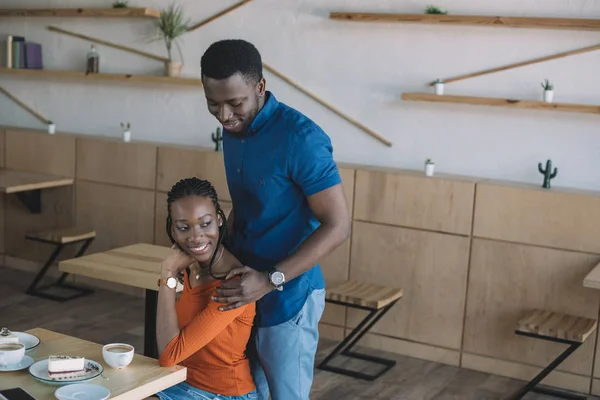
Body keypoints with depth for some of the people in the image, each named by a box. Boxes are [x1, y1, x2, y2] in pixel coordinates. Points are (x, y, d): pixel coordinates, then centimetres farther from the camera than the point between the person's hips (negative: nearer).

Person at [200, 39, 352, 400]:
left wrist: (271, 280, -25)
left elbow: (338, 226, -21)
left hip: (288, 297, -7)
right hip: (244, 292, 7)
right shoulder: (233, 130, 4)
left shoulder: (301, 138, -22)